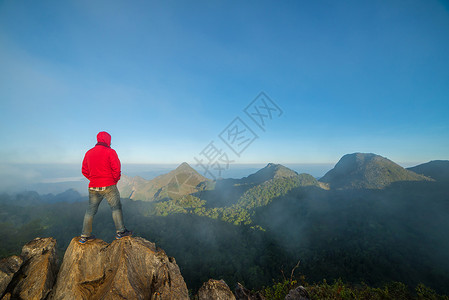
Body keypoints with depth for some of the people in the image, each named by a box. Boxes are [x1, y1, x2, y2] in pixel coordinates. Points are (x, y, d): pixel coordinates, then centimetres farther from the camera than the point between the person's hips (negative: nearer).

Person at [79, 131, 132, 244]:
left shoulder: (88, 153, 8)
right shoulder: (110, 152, -11)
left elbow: (84, 171, 11)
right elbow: (116, 169, -15)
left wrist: (94, 179, 16)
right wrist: (115, 180, 1)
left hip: (93, 187, 6)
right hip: (108, 187, -5)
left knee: (90, 210, 15)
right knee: (116, 207, 6)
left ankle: (85, 236, 23)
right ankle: (120, 231, 11)